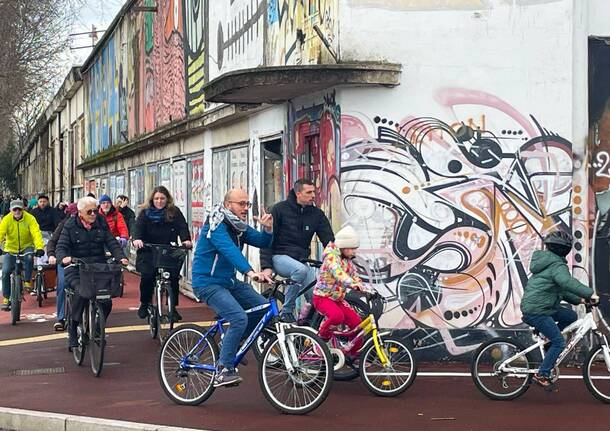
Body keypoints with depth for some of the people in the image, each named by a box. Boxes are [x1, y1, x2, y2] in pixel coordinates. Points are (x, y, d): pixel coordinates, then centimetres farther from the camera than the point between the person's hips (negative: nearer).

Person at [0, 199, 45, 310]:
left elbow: (36, 233, -24)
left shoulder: (30, 218, -14)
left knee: (29, 258, -35)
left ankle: (27, 281, -15)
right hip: (11, 249, 2)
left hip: (26, 247, -2)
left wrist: (40, 248, -39)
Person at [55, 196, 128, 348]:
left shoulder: (101, 223, 9)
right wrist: (64, 258, -28)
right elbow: (60, 247, -5)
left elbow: (112, 243, 3)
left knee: (107, 301, -13)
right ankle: (73, 327, -12)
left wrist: (120, 257, -15)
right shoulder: (70, 226, 1)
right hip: (76, 269, -3)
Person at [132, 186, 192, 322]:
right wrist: (137, 239, -32)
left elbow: (182, 226, -7)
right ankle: (144, 304, 7)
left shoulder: (175, 212, 5)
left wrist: (186, 239, -27)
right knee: (147, 275, -17)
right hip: (148, 252, -1)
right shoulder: (145, 213, 4)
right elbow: (139, 227, -11)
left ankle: (173, 308, 3)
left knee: (174, 276, -13)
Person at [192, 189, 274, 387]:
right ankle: (223, 370, -18)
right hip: (208, 283, -9)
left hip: (229, 281, 9)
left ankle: (232, 344, 18)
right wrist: (250, 272, -47)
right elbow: (229, 250, -34)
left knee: (263, 308, 1)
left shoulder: (239, 227, 9)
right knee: (239, 318, -25)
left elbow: (262, 242, 6)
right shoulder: (216, 226, -18)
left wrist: (267, 228, -17)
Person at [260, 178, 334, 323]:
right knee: (301, 270, -35)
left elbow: (329, 240, 4)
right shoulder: (280, 209, -4)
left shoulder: (317, 214, 6)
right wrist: (267, 266, -15)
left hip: (302, 259, 4)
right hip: (280, 256, -4)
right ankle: (287, 312, -21)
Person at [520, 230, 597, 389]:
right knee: (559, 342, -7)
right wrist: (589, 293, -38)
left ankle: (547, 341, 16)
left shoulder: (548, 262, 18)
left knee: (571, 316, 14)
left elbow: (560, 289, 24)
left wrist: (578, 300, 16)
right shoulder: (557, 266, -15)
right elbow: (567, 282, -36)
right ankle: (542, 375, -2)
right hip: (537, 311, -9)